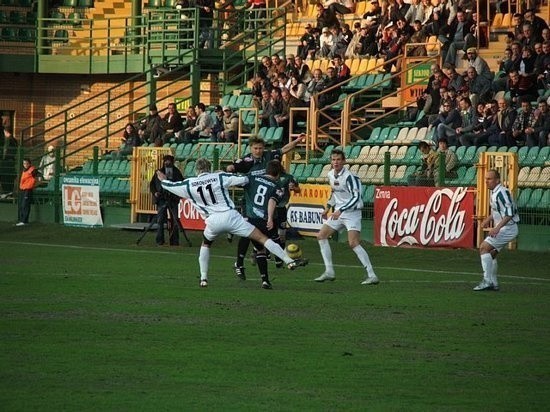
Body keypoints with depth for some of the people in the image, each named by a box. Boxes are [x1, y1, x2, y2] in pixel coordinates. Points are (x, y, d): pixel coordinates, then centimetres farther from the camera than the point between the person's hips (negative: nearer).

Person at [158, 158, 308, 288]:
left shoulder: (189, 184, 8)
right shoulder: (219, 177, 4)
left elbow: (171, 186, 22)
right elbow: (244, 180, 2)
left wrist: (163, 180, 43)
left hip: (213, 221, 2)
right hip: (230, 216, -2)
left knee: (206, 244, 33)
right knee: (261, 237, -2)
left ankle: (203, 278, 27)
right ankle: (289, 261, -11)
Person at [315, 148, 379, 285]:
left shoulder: (349, 177, -19)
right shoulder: (331, 175, 6)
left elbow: (356, 197, -26)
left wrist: (340, 210, -31)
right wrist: (328, 207, 17)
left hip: (352, 212, -9)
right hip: (338, 212, 9)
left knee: (354, 243, -20)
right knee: (321, 236, 7)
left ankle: (372, 276, -19)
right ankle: (329, 272, 13)